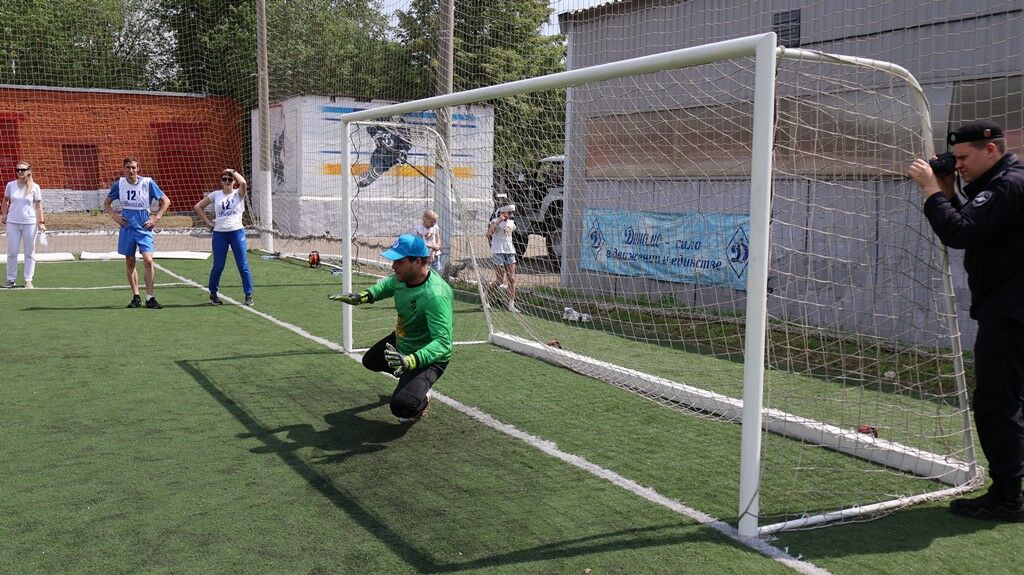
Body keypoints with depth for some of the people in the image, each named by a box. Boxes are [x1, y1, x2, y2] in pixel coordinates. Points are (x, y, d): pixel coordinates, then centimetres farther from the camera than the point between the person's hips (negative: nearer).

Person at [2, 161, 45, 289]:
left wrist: (41, 222, -6)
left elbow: (39, 206, -1)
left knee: (30, 253, 4)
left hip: (29, 223, -1)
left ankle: (28, 280, 11)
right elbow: (5, 201, 16)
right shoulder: (10, 185, 3)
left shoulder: (35, 187, -2)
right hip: (12, 222, 1)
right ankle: (11, 279, 13)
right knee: (12, 252, 4)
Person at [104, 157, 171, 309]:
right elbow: (106, 203, 18)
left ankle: (150, 298, -9)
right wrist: (114, 216, 2)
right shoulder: (119, 184, 3)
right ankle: (136, 297, 17)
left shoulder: (148, 183, -5)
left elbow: (166, 201, 2)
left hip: (144, 228, -3)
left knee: (148, 260, -15)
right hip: (126, 227, 3)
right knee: (130, 262, 7)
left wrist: (156, 218, -4)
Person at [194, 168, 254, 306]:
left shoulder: (238, 194, 3)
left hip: (237, 232, -1)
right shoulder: (216, 195, 8)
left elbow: (243, 183, -20)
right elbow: (198, 206, 15)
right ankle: (213, 293, 21)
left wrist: (233, 172, -5)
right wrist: (208, 221, 6)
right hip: (219, 234, 1)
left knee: (243, 266, -1)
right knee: (218, 266, 5)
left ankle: (248, 295, 8)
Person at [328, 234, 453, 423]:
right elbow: (387, 284, 13)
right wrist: (361, 297, -4)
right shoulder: (402, 276, -13)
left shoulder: (435, 296, -39)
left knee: (401, 406, -25)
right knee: (370, 361, 29)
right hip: (401, 342, 9)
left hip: (429, 357, -9)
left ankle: (422, 399, 9)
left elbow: (443, 342, -43)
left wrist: (410, 361, -57)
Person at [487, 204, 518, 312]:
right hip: (498, 252, -6)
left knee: (512, 280, -1)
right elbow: (489, 233, -27)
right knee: (499, 280, -4)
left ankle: (511, 305, 1)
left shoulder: (511, 222, 12)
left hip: (510, 252, 6)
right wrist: (498, 221, -32)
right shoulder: (495, 221, -8)